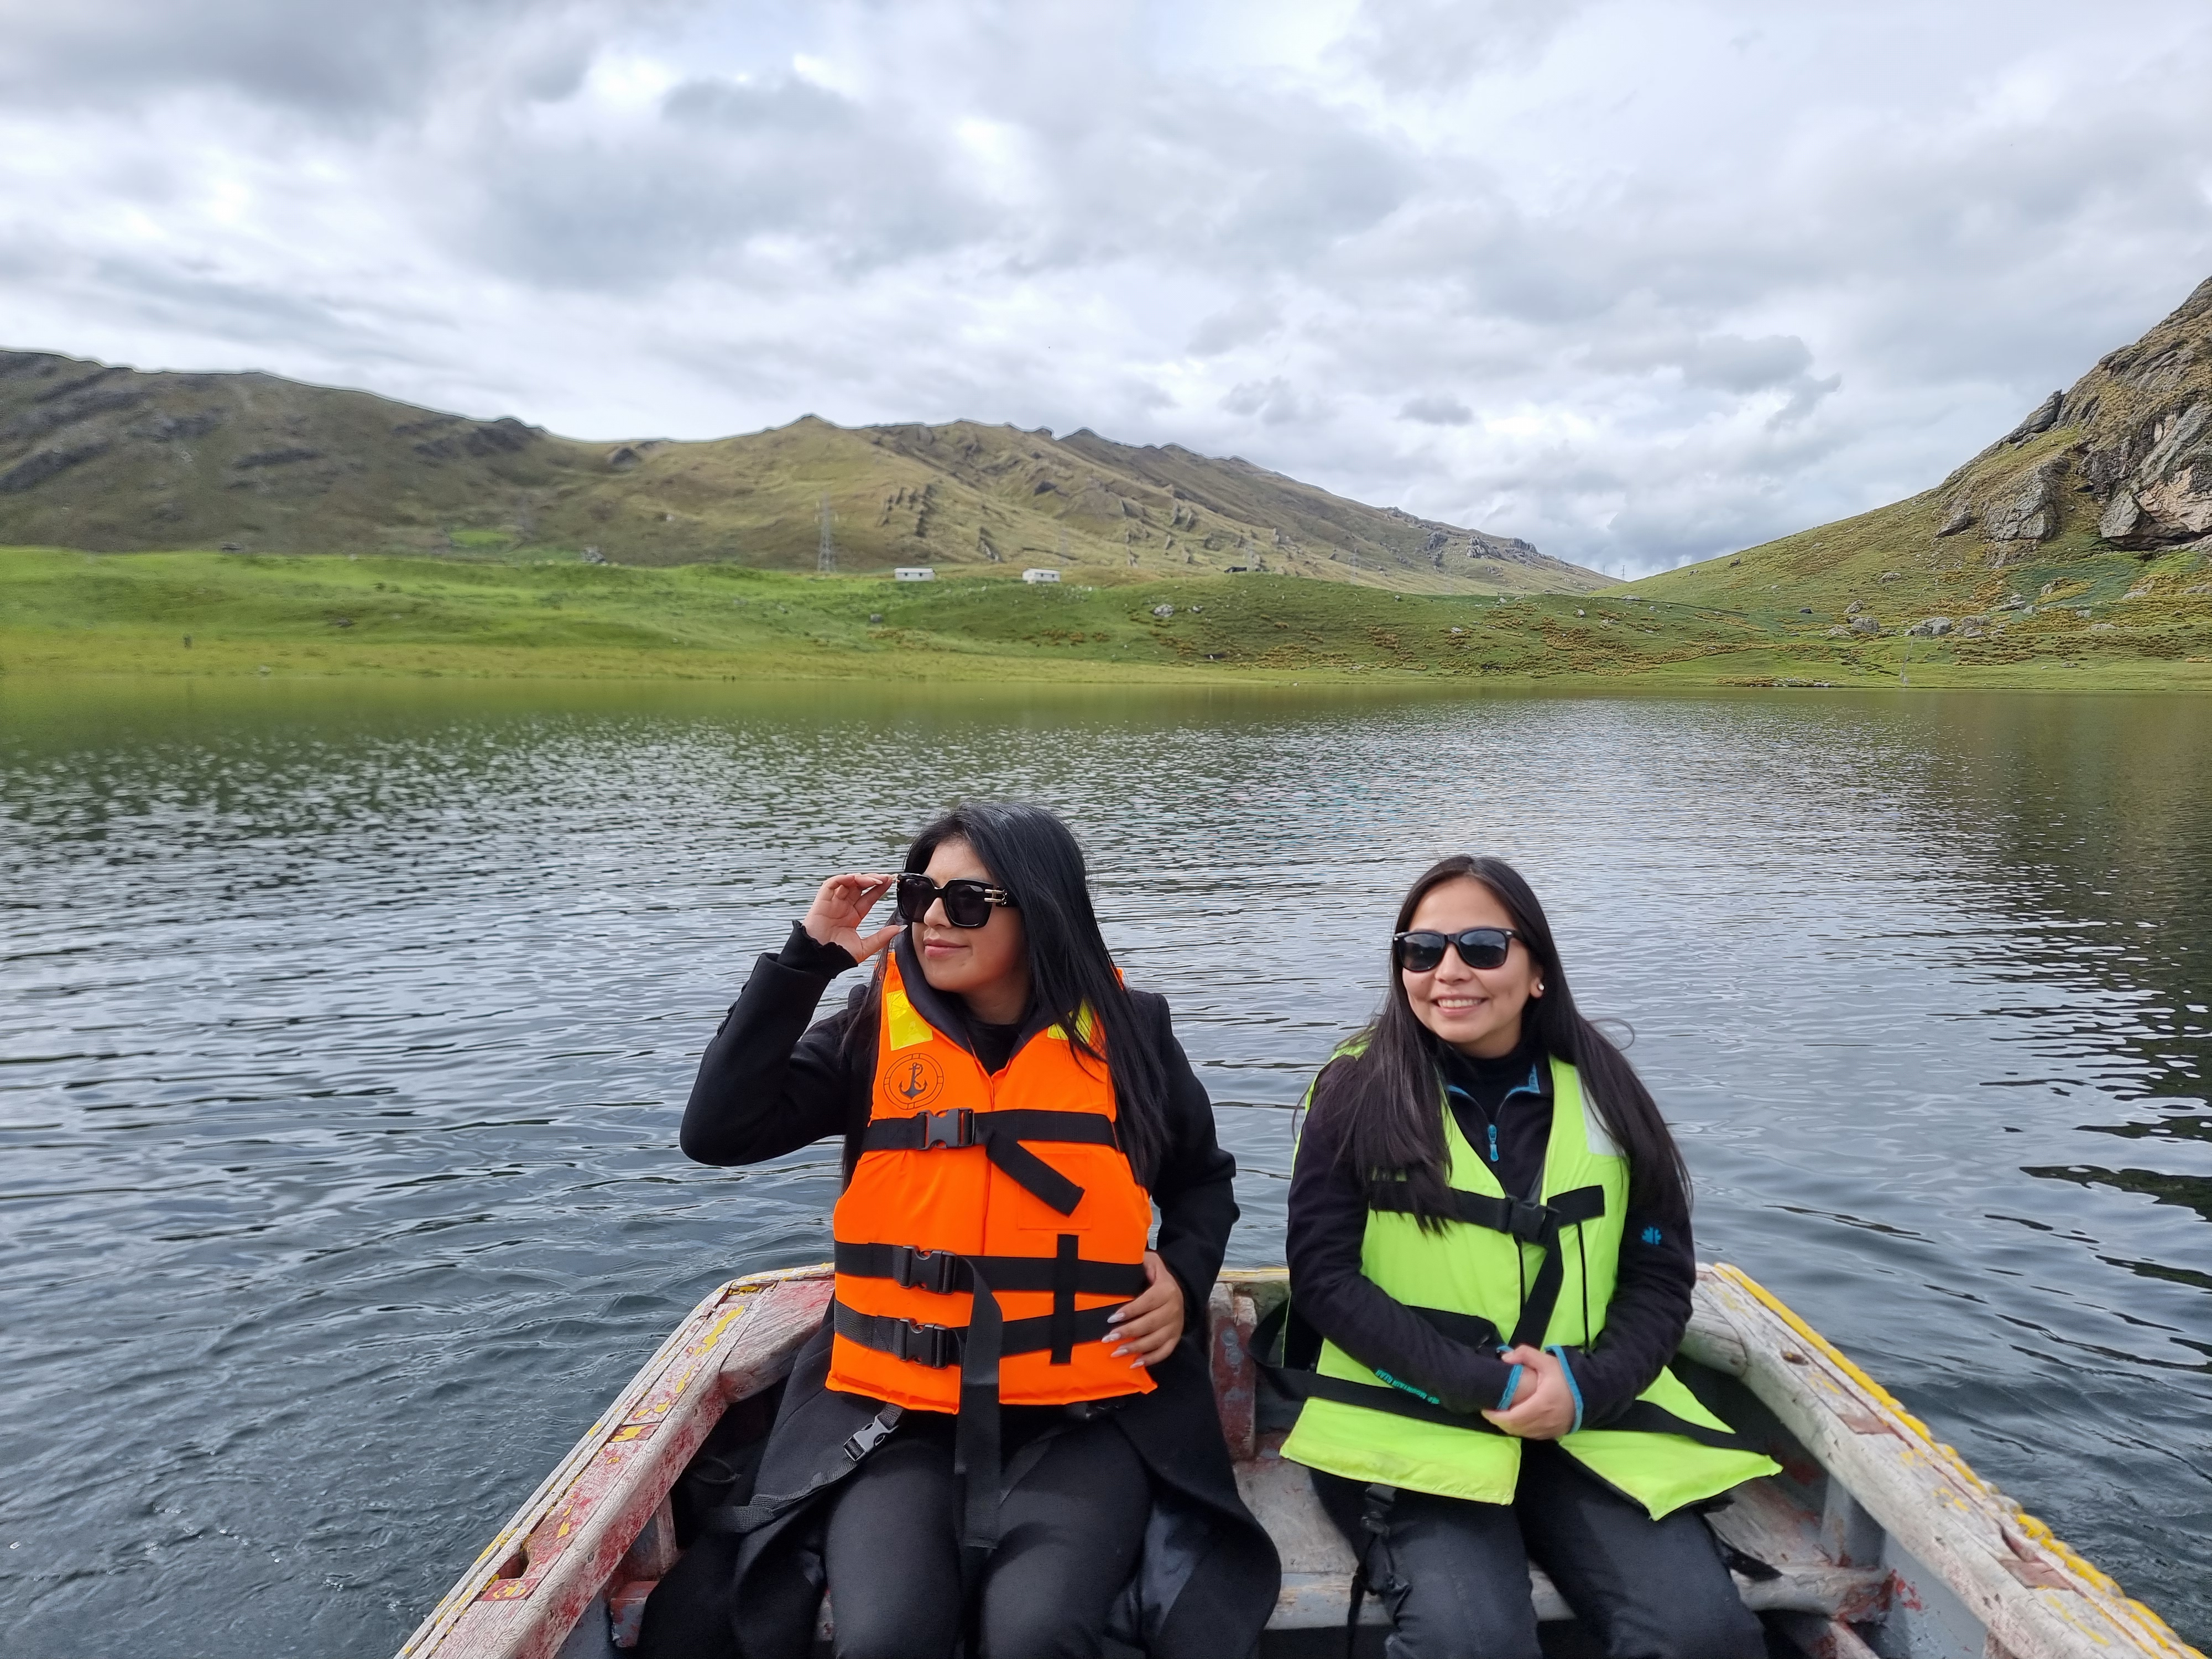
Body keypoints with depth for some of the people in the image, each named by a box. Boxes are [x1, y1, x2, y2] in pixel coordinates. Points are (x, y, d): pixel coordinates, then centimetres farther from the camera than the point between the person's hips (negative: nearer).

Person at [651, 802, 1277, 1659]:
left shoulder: (1125, 1031, 1)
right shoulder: (874, 1028, 1)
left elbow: (1201, 1180, 17)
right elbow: (718, 1131, -10)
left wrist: (1184, 1273, -3)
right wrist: (807, 956, -12)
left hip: (1082, 1413, 0)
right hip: (897, 1412, 1)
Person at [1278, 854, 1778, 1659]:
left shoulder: (1603, 1093, 6)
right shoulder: (1357, 1093, -2)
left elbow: (1660, 1277, 7)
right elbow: (1323, 1277, -6)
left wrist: (1587, 1388, -12)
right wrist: (1481, 1386, -15)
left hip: (1592, 1421, 3)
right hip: (1411, 1422, -3)